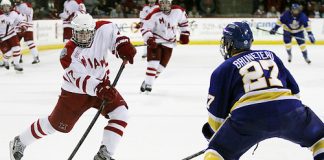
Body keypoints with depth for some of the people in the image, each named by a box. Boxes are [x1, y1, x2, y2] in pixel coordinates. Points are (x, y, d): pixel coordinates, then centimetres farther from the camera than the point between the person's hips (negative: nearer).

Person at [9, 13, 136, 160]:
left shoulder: (103, 30, -17)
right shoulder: (69, 54, -27)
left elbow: (114, 34, 6)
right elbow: (80, 79, -36)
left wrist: (123, 46, -13)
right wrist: (99, 89, -52)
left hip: (102, 85, 4)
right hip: (75, 91, -4)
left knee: (121, 113, -16)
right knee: (56, 124, 5)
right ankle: (20, 142, 27)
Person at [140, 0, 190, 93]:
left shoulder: (178, 11, -10)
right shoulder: (155, 14, -19)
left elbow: (183, 21, 10)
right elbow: (145, 27, -17)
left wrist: (184, 34, 9)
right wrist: (149, 39, -31)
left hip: (169, 43, 3)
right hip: (155, 41, -3)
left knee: (162, 65, 2)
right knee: (153, 62, -16)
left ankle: (148, 82, 17)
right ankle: (148, 84, -10)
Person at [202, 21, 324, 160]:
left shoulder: (223, 69, 16)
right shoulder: (270, 55, 28)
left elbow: (217, 111, 14)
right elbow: (294, 90, 28)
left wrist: (212, 130, 32)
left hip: (248, 114, -3)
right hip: (289, 108, 3)